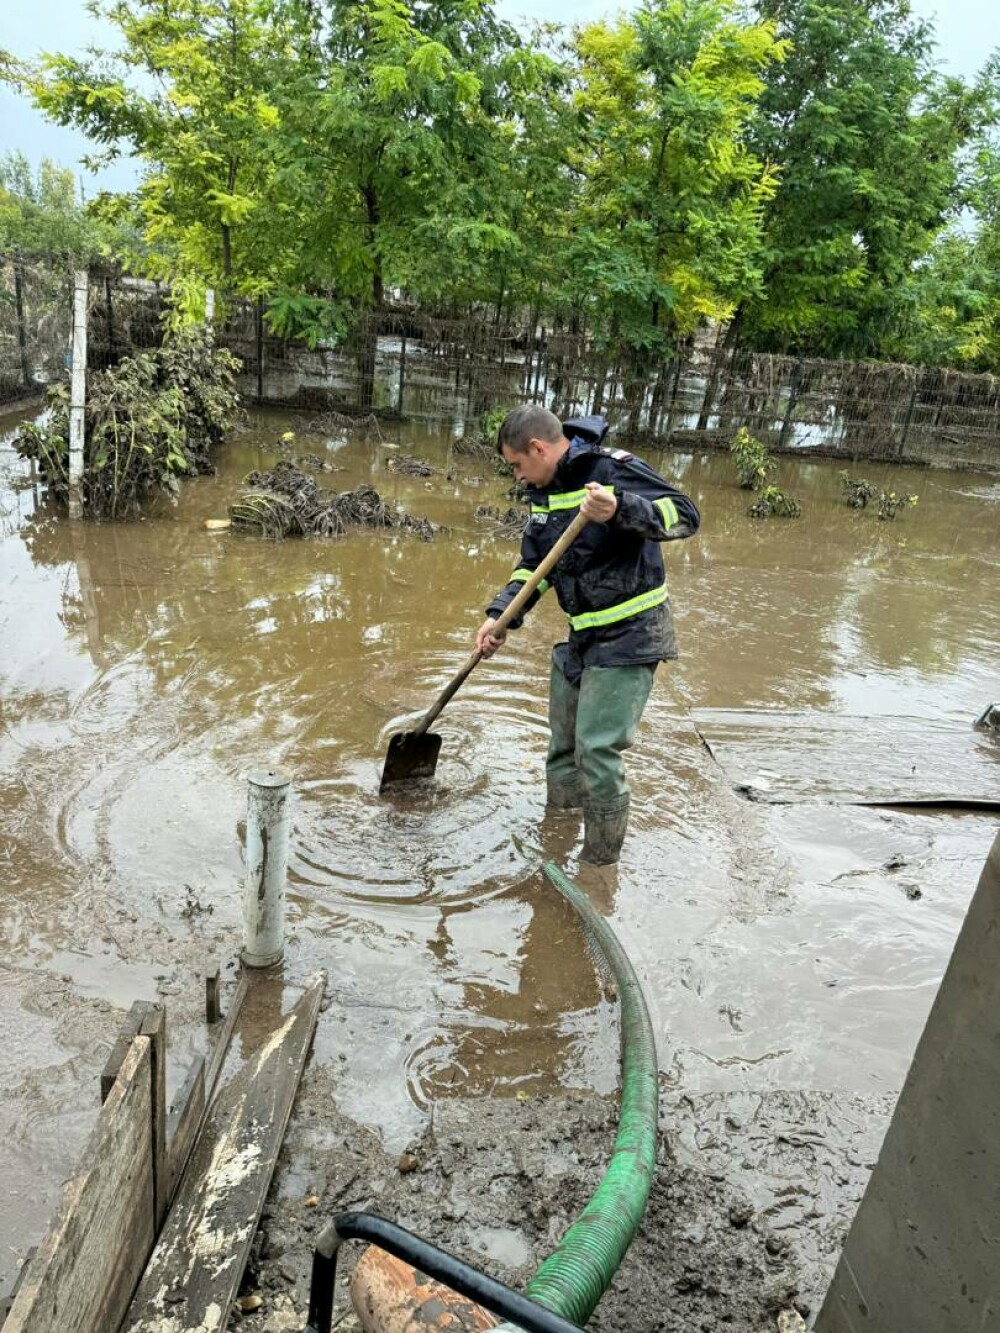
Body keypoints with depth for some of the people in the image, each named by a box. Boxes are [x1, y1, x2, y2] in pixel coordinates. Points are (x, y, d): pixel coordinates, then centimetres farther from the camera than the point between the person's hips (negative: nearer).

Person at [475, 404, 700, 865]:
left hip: (629, 637, -9)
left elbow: (685, 514, -23)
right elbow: (532, 563, 13)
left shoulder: (613, 470, -17)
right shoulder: (545, 490, 8)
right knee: (563, 747, 17)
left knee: (597, 751, -11)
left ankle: (600, 865, 4)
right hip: (581, 636, 9)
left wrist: (620, 509, -39)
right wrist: (500, 615, -1)